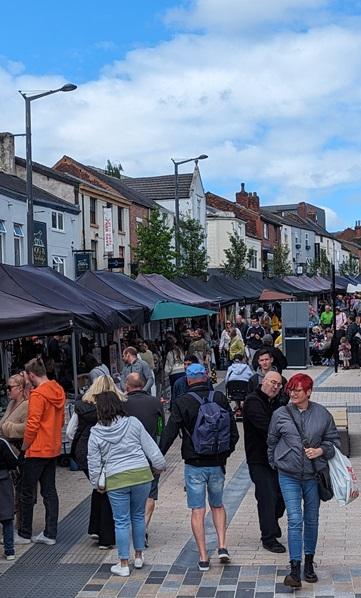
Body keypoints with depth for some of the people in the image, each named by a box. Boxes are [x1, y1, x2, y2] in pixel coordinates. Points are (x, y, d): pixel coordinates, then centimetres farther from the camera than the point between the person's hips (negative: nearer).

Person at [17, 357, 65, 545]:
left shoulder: (37, 394, -19)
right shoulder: (58, 391, 6)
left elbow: (32, 424, -20)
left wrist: (24, 446, -7)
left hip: (37, 450, -8)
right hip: (53, 449, 8)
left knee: (27, 492, 5)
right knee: (49, 491, 11)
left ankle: (24, 534, 14)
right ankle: (50, 534, 13)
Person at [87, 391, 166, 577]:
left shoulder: (96, 434, -3)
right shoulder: (133, 423, -1)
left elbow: (94, 463, 3)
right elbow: (150, 447, 3)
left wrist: (96, 483, 18)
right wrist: (160, 465, 17)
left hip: (115, 480, -2)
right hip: (141, 474, 2)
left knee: (121, 521, 6)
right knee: (138, 516, 18)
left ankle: (123, 564, 11)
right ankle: (138, 556, 29)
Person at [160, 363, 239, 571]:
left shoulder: (182, 402, -10)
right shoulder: (220, 398, -1)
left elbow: (169, 434, -9)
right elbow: (234, 432, 4)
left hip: (194, 465, -3)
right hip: (217, 463, 3)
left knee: (198, 511, 4)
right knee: (218, 505, 21)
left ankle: (203, 557, 5)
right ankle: (222, 547, 10)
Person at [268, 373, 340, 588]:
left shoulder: (322, 414, -2)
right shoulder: (280, 414, -3)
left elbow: (334, 440, 7)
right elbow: (272, 442, 10)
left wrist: (321, 450, -11)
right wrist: (275, 464, 10)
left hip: (313, 475, 2)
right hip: (289, 476, -1)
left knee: (312, 520, 13)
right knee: (295, 520, -9)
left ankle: (309, 563, 30)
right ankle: (295, 570, -8)